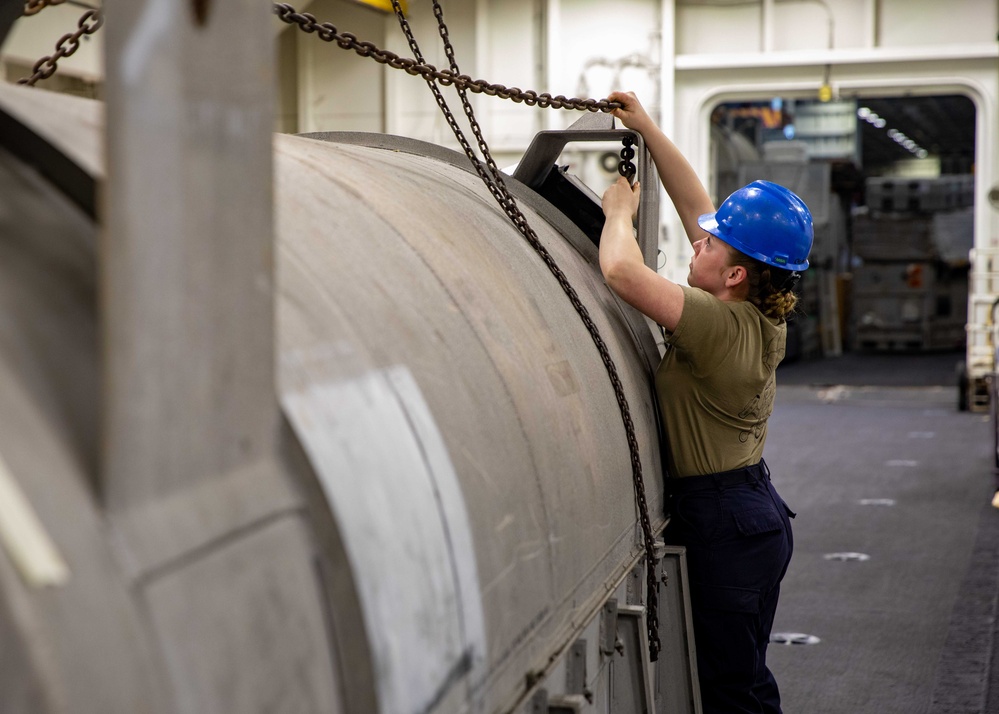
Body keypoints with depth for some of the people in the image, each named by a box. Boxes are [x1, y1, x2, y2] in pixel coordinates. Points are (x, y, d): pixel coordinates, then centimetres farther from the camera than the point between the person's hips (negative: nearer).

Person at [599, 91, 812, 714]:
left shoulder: (719, 325, -25)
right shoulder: (764, 318, 1)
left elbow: (622, 271, -29)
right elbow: (696, 205, 8)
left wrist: (620, 210, -9)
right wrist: (648, 129, 11)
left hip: (725, 528, -9)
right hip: (758, 513, 9)